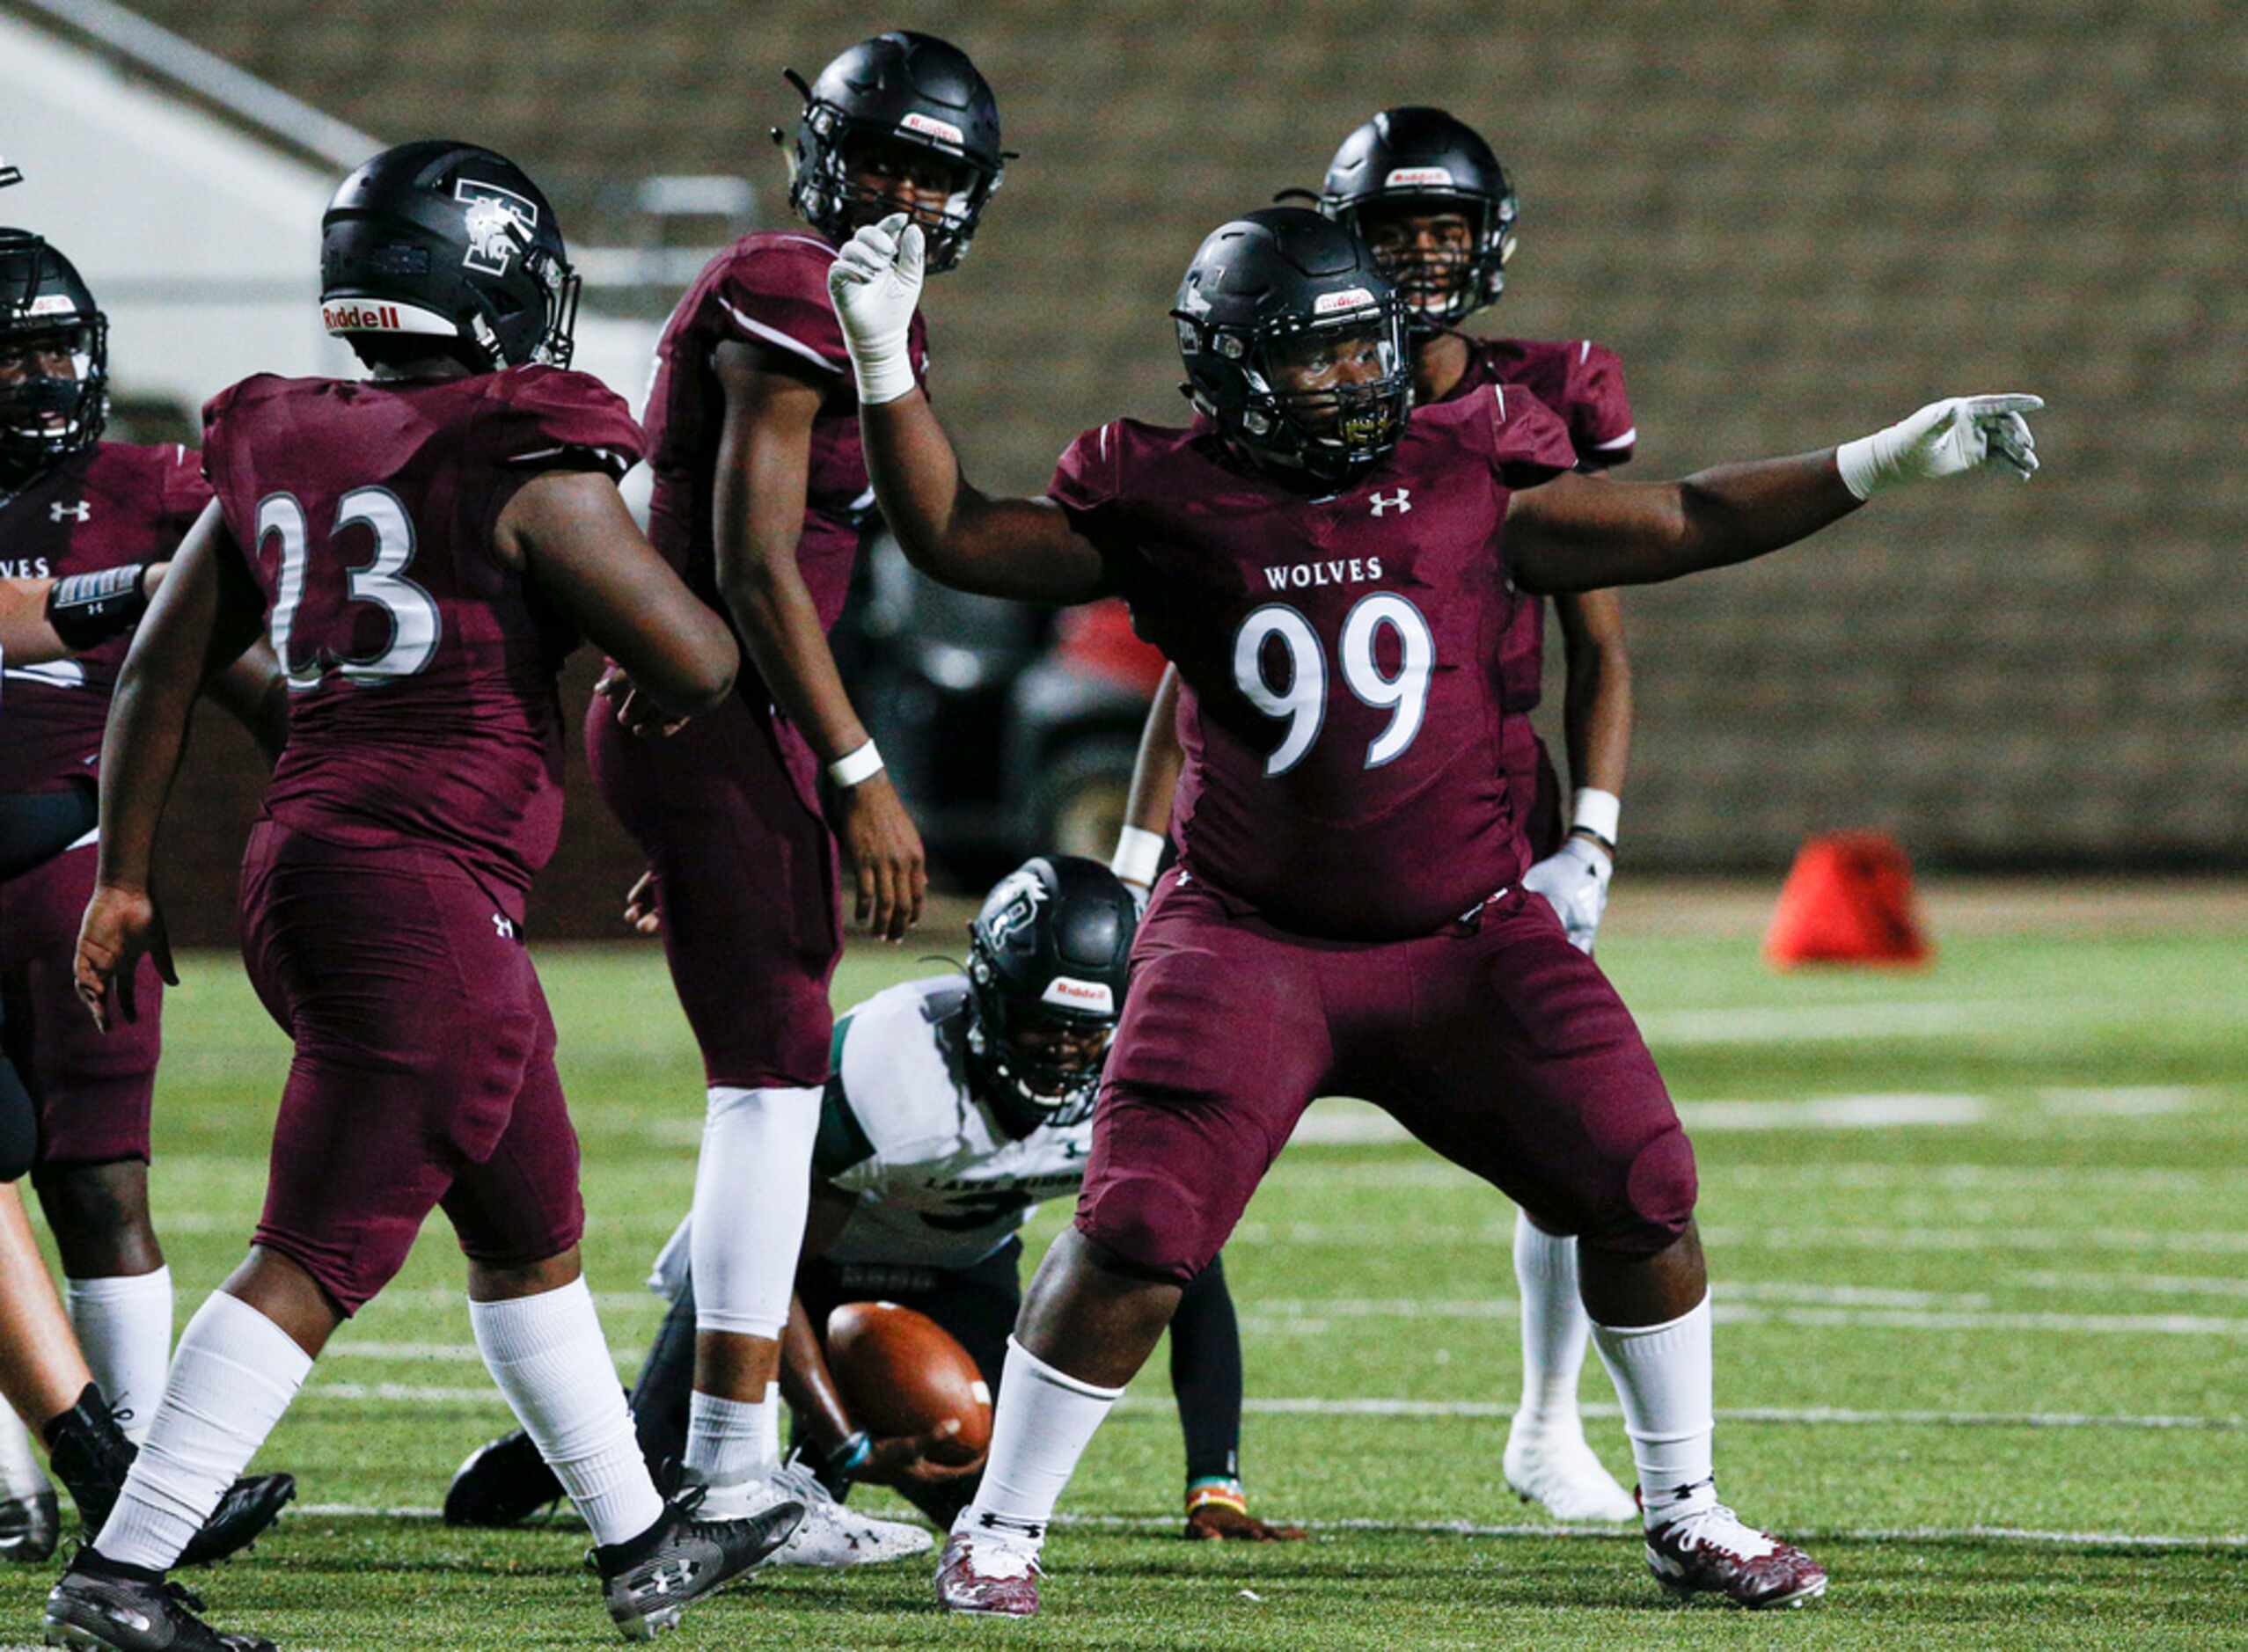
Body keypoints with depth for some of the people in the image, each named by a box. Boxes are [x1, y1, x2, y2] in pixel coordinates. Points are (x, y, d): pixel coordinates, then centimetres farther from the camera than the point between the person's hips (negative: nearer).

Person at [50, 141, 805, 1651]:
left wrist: (125, 878, 22)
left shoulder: (282, 457, 11)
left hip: (305, 865, 9)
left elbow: (160, 675, 15)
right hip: (421, 892, -9)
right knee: (318, 1258, -7)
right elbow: (698, 666, -9)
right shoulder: (522, 470, -11)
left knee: (533, 1233, 21)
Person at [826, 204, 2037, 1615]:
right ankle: (1002, 1527, 5)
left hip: (1466, 934, 2)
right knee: (1136, 1236, -14)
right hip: (1252, 941, -2)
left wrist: (1879, 465, 5)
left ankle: (1687, 1517, 14)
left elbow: (1683, 528, 9)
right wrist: (885, 364, -11)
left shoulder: (1470, 479, 2)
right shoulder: (1168, 504, -2)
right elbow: (955, 537, 0)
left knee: (1641, 1190, -5)